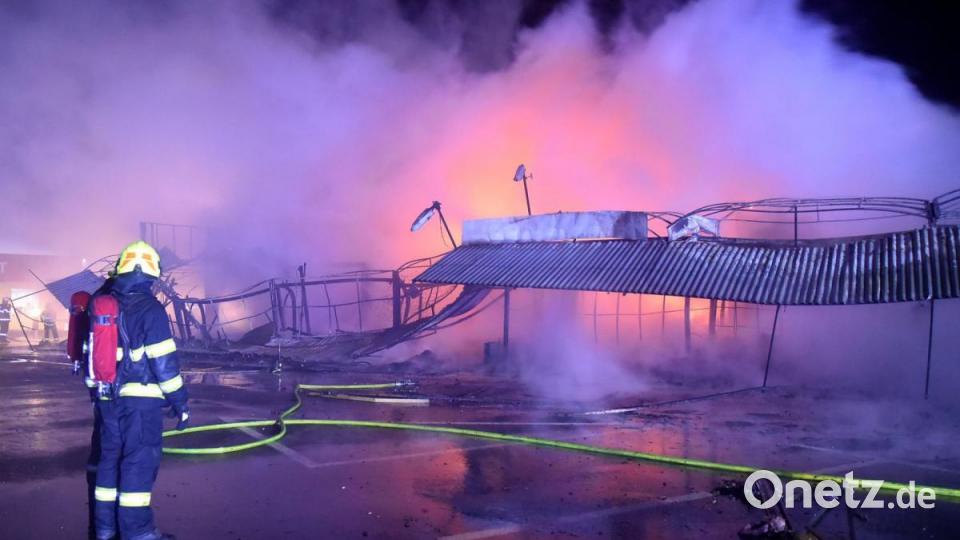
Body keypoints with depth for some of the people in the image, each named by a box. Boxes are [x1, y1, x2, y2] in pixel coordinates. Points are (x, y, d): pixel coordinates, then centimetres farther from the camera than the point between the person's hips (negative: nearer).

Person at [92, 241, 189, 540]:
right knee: (139, 461, -2)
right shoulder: (149, 308, -12)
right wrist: (179, 401, -9)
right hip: (141, 397, -7)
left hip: (108, 399, 7)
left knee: (110, 457, 15)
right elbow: (164, 361, -15)